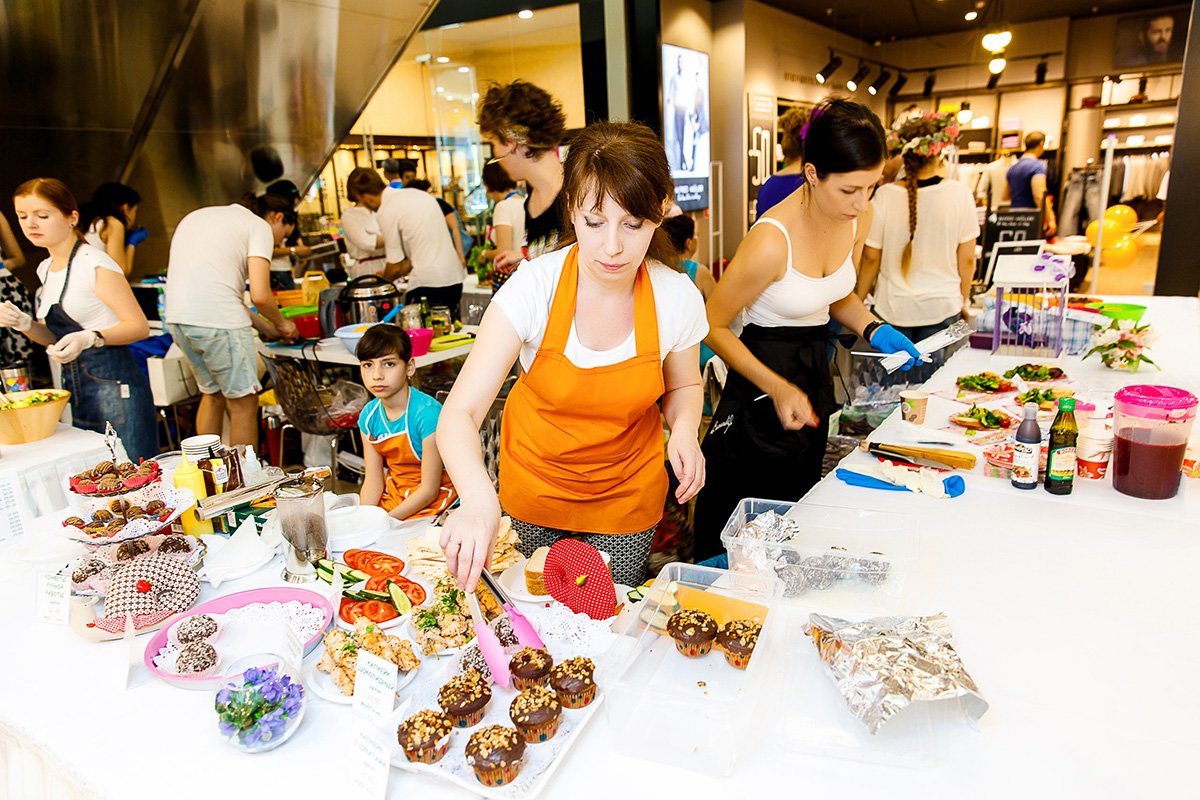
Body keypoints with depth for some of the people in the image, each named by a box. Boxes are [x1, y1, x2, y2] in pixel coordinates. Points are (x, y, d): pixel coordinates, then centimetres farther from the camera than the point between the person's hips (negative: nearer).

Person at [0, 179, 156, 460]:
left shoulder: (95, 263, -9)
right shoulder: (46, 269, 15)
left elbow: (139, 326, -13)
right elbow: (55, 338, 21)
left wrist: (89, 338, -27)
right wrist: (24, 324, 2)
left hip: (115, 384, -8)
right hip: (76, 389, 8)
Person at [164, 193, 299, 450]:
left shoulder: (197, 216, 26)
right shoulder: (259, 227, 1)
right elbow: (260, 296, -11)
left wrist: (265, 326, 25)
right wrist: (281, 323, 10)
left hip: (177, 318, 8)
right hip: (217, 321, -8)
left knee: (212, 394, 23)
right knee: (243, 403, 3)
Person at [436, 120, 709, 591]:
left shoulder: (678, 298, -19)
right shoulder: (534, 287, -26)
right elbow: (459, 413, -31)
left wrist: (685, 430, -20)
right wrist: (478, 499, -51)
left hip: (627, 491, 1)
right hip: (535, 479, 0)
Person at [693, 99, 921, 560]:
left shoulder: (858, 218, -4)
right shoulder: (772, 241, -27)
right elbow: (713, 326, -17)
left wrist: (873, 328, -5)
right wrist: (778, 389, -22)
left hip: (817, 367, 7)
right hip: (764, 372, -7)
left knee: (801, 500, 20)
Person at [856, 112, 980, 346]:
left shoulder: (885, 196, -9)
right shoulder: (959, 194, -7)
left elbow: (871, 259, -3)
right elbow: (967, 260, -1)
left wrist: (858, 301, 11)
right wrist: (963, 301, 15)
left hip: (893, 309, 0)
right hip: (942, 309, 0)